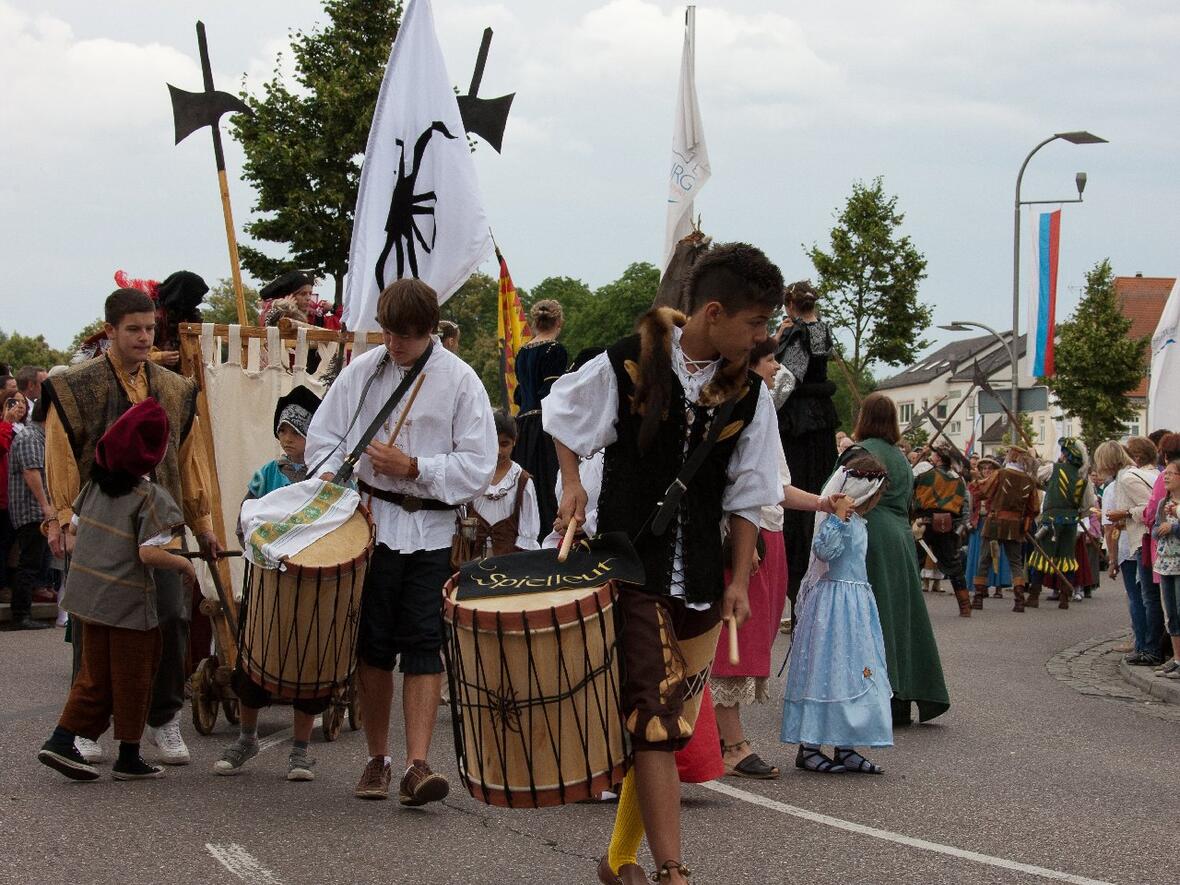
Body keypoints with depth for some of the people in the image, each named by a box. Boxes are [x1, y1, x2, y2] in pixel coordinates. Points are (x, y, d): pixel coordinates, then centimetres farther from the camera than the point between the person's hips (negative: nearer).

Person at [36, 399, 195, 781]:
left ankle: (62, 740, 7)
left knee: (95, 675, 16)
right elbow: (150, 554, -22)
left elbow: (76, 527, 12)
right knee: (132, 679, 8)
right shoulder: (150, 497, -17)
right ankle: (128, 757, 15)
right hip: (129, 601, -6)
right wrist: (184, 564, -6)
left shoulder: (95, 484, 3)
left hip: (89, 593, 6)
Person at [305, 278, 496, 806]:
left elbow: (478, 465, -5)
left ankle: (417, 766, -12)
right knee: (373, 644, 8)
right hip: (369, 522, 2)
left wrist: (413, 468, -13)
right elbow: (324, 434, 12)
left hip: (429, 530, -2)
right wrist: (329, 471, -7)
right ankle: (377, 759, 19)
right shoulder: (361, 372, 5)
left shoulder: (459, 381, -2)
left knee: (423, 645, -8)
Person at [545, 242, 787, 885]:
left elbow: (746, 497, 9)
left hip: (699, 580, 4)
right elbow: (564, 419, 8)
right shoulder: (629, 364, -9)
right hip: (630, 566, -4)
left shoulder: (747, 393, 2)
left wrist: (739, 581, 6)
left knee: (668, 727, 7)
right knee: (655, 722, -12)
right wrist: (572, 486, -4)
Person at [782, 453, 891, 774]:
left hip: (856, 604, 10)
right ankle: (808, 747, -1)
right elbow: (824, 549, -30)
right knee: (826, 673, -6)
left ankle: (846, 749, 16)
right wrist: (840, 518, -32)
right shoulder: (835, 519, -14)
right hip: (835, 600, -10)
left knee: (856, 673, 11)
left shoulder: (857, 521, 16)